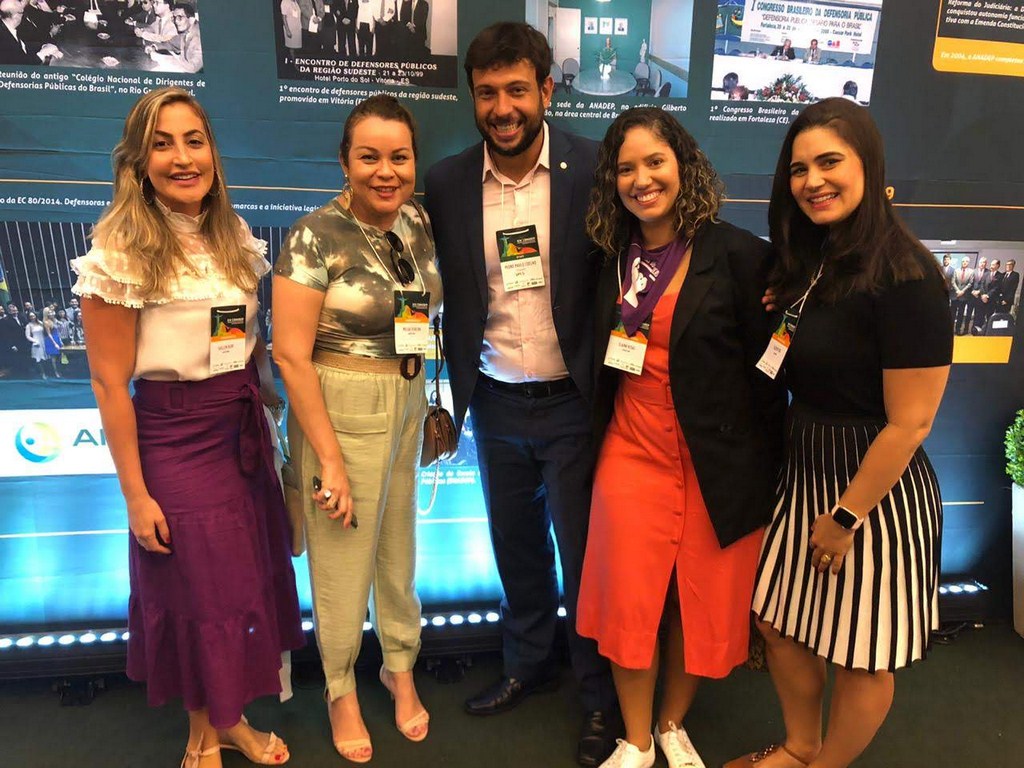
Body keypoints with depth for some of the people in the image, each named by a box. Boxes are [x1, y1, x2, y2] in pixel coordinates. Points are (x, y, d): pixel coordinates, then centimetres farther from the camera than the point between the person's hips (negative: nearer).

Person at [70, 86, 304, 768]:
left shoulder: (235, 237, 4)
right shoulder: (120, 250, -12)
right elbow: (110, 384, -12)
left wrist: (269, 406, 6)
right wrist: (135, 494, -12)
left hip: (245, 431, 6)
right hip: (172, 439, -5)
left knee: (252, 577, 14)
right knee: (195, 589, 10)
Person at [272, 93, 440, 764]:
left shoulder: (418, 224, 3)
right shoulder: (316, 237, -15)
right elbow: (291, 353, -16)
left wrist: (426, 400, 7)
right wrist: (330, 459, -16)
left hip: (409, 401, 5)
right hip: (340, 408, -5)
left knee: (399, 545, 18)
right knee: (344, 555, 10)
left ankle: (401, 668, 42)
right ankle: (341, 689, 36)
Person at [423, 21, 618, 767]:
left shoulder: (595, 168, -10)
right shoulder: (447, 182, -2)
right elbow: (453, 297, 4)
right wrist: (454, 398, 6)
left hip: (573, 403, -3)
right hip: (496, 404, 3)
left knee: (583, 555, 10)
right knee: (516, 548, 19)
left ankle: (603, 696, 33)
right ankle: (528, 664, 44)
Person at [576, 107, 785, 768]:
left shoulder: (739, 254, -9)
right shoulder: (615, 258, 4)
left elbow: (766, 372, -7)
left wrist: (767, 473, -6)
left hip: (719, 464, -2)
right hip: (633, 455, 3)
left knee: (702, 604, 12)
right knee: (630, 601, 7)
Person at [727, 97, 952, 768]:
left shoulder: (906, 277, -21)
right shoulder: (809, 261, 4)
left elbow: (909, 423, -20)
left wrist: (845, 518, -14)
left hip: (875, 487, -8)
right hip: (804, 473, 8)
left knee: (861, 656, 14)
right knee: (780, 624, 20)